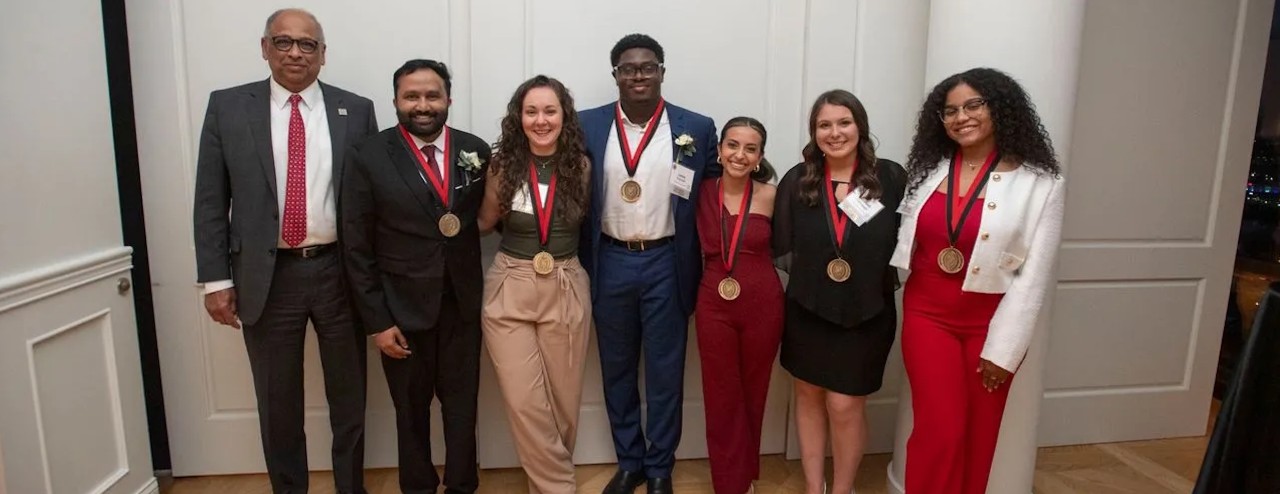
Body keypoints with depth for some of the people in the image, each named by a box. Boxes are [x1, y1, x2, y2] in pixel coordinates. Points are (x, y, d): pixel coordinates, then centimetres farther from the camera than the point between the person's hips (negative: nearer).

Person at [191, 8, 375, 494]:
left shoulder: (355, 110, 2)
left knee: (349, 397, 14)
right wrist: (216, 279, -3)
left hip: (339, 273, 0)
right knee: (277, 402, 14)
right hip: (266, 276, 0)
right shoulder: (227, 107, 2)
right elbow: (210, 202, 2)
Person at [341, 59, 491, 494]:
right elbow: (358, 247, -7)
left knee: (462, 404, 14)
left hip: (463, 303, 2)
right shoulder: (369, 158, -7)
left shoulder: (475, 151, -1)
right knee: (411, 409, 16)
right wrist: (377, 320, -9)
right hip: (402, 307, -1)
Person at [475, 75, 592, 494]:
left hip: (566, 291, 1)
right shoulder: (503, 164, -3)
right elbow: (485, 223, 9)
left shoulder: (581, 166, -2)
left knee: (563, 400, 11)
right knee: (524, 403, -2)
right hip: (509, 291, 0)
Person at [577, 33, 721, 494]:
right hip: (611, 263, 2)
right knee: (617, 370, 14)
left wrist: (700, 268, -1)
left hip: (667, 264, -1)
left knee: (665, 372, 9)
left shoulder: (697, 128, -2)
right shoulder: (587, 126, 1)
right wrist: (584, 264, 1)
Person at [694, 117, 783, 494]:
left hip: (762, 304, 0)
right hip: (714, 305, 1)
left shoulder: (770, 196, -6)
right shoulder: (703, 192, -3)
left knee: (752, 395, 16)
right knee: (721, 399, 8)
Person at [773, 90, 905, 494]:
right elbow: (781, 249, 1)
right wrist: (812, 273, -4)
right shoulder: (798, 180, -3)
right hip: (808, 310, 2)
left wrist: (880, 277, -8)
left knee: (845, 405, 3)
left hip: (867, 312, -2)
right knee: (809, 396, 14)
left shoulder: (891, 177, -7)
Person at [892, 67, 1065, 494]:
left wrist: (1003, 348, -11)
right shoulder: (928, 170, 3)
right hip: (927, 314, 1)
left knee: (977, 437, 11)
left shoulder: (1039, 182, -7)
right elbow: (904, 243, 8)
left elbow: (1034, 274, -9)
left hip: (991, 322, -1)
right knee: (939, 431, -4)